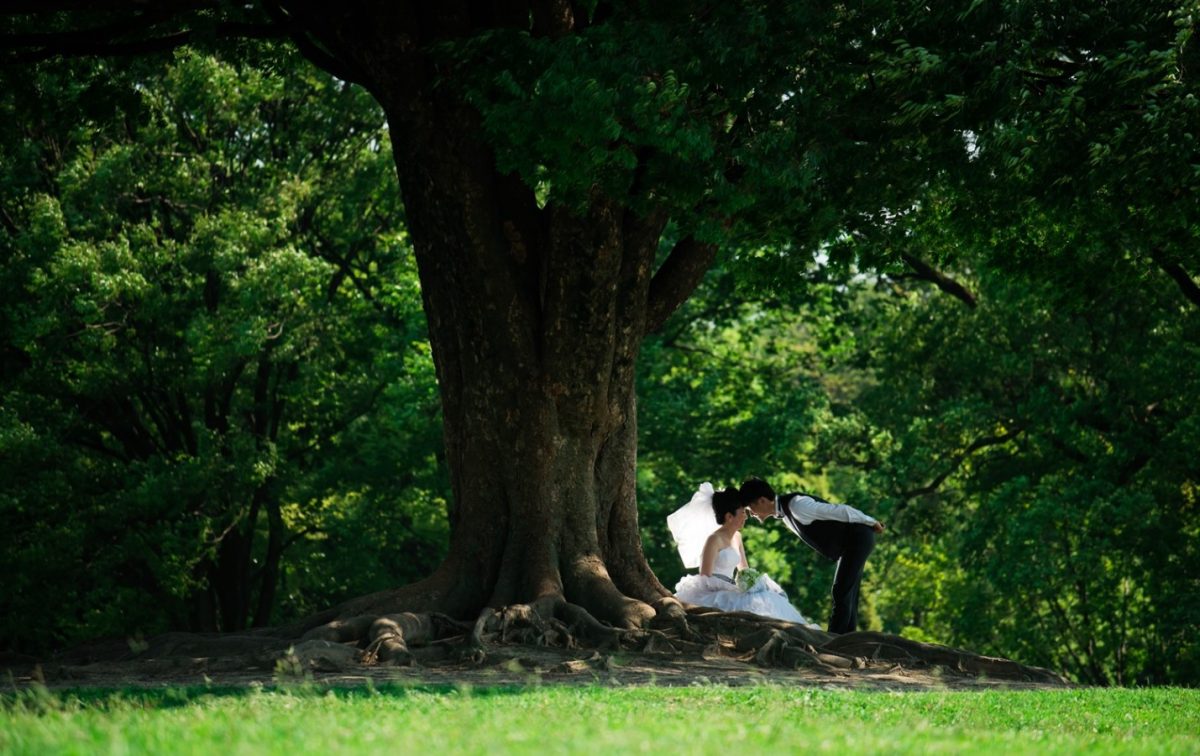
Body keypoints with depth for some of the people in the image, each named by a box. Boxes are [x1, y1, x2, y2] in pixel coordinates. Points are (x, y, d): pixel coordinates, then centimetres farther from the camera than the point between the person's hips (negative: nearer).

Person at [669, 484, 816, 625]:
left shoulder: (737, 537, 12)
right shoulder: (714, 540, -13)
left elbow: (744, 570, 19)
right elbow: (705, 579, -15)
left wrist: (754, 579, -3)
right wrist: (736, 587, -21)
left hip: (729, 592, 8)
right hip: (713, 596, -8)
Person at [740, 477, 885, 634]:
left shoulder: (797, 506, -26)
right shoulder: (784, 511, 5)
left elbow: (839, 511, -23)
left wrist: (871, 522, -12)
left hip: (857, 539, -9)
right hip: (849, 544, 9)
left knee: (841, 593, -11)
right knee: (847, 595, 9)